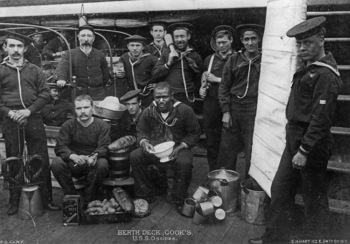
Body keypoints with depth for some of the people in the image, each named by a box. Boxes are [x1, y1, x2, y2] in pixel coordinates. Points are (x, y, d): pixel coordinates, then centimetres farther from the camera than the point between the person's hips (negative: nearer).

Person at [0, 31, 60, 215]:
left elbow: (45, 94, 3)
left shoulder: (34, 70, 9)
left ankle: (46, 199, 12)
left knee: (41, 160, 2)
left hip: (33, 120, 1)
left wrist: (29, 110, -10)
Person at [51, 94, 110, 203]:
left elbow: (104, 147, -10)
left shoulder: (102, 125, 0)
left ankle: (88, 199, -13)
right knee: (56, 163, -27)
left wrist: (95, 156, -35)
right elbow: (60, 147, -9)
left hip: (93, 163, -1)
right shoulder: (68, 125, 2)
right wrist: (73, 156, -30)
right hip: (73, 164, 1)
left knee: (102, 164, -34)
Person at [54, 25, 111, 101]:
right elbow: (62, 67, -16)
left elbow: (106, 75, 16)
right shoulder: (70, 55, 1)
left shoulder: (100, 55, 7)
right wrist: (61, 78, -37)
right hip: (77, 96, -1)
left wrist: (98, 88, 7)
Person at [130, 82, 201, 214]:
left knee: (185, 162, -35)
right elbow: (141, 132, 10)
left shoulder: (184, 110, -8)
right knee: (135, 156, -23)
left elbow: (194, 133, -2)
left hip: (178, 148, -2)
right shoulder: (148, 112, 1)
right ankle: (146, 194, -3)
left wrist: (180, 147, -16)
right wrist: (144, 142, -14)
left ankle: (179, 200, -10)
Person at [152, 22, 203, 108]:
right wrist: (168, 63, -8)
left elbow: (198, 82, 14)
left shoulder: (195, 57, 5)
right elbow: (155, 74, 3)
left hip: (186, 100, 0)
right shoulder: (167, 53, 7)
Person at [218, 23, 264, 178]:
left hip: (254, 110, -2)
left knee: (252, 151, 2)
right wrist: (226, 111, 0)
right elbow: (224, 87, 7)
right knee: (227, 149, 7)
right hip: (233, 107, 2)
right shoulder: (234, 60, 6)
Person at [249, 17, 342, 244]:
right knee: (280, 190, 16)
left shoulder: (326, 75, -19)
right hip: (295, 139, 9)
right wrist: (295, 145, 12)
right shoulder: (307, 67, 10)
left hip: (312, 144, -9)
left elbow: (321, 119, -22)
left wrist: (304, 151, -21)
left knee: (314, 199, 8)